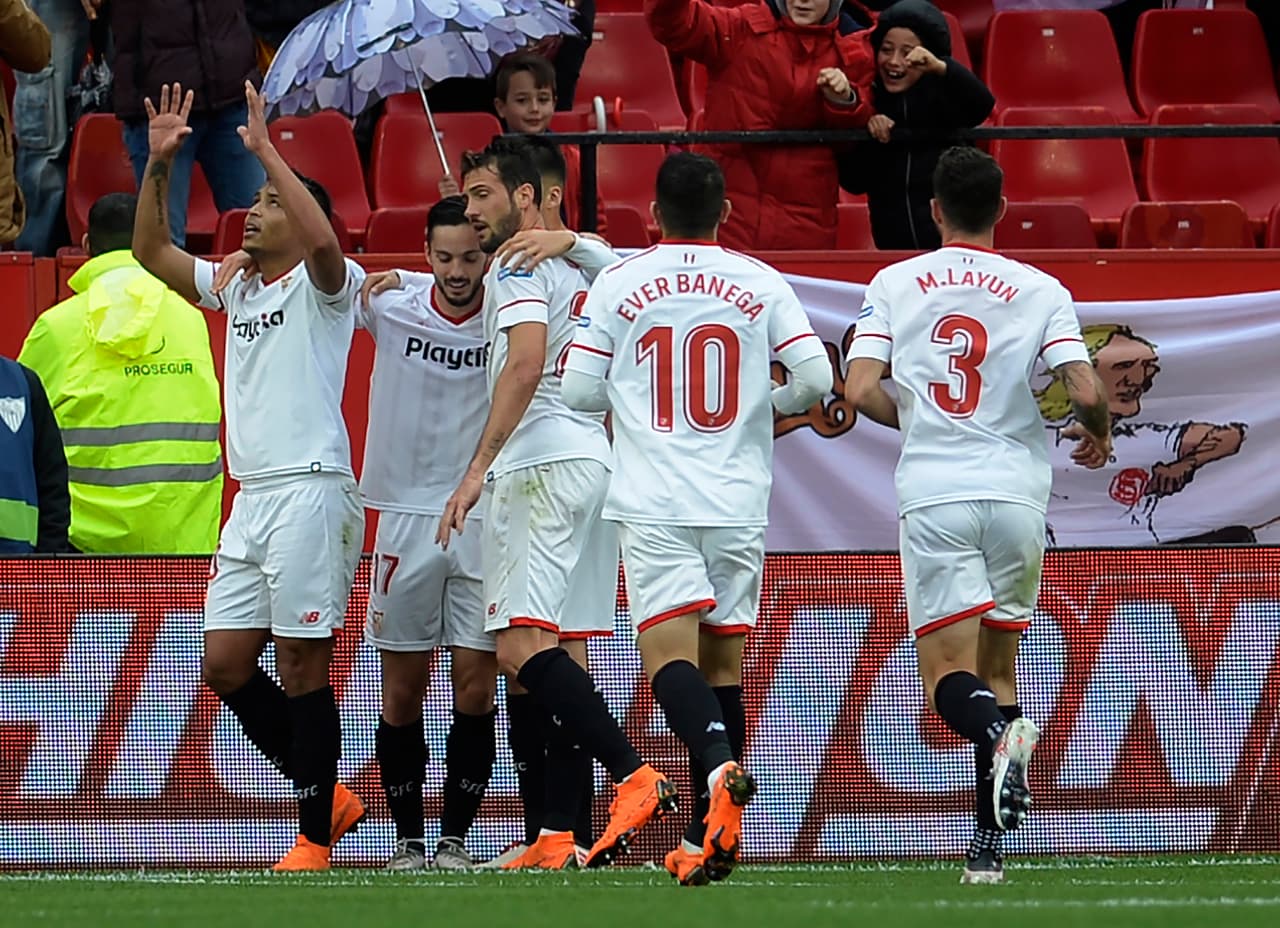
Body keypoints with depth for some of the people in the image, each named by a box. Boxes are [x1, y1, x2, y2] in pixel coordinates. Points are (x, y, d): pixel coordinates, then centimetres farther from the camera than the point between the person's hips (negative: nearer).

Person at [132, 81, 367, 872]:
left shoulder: (322, 285, -2)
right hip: (252, 501, 8)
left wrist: (266, 150, -22)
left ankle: (316, 837, -2)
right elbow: (151, 251, 19)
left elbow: (322, 241, -25)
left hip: (310, 492, -8)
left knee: (301, 662, -7)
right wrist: (160, 162, 8)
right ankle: (328, 796, 16)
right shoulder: (236, 288, 19)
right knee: (225, 664, 4)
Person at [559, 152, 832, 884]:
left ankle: (720, 767, -39)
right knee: (723, 663, 8)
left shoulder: (617, 285, 1)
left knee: (670, 653, -10)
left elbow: (580, 391, 2)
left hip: (654, 505, -2)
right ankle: (707, 839, 7)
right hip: (739, 501, 2)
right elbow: (817, 376, -1)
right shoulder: (760, 283, 4)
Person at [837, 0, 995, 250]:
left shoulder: (943, 95, -4)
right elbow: (853, 183, 2)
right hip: (893, 243, 3)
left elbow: (982, 105, -26)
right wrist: (868, 141, -14)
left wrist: (941, 68, -39)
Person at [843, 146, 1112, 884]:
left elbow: (861, 392, -3)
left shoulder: (895, 284, 5)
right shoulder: (1040, 291, 3)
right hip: (1016, 491, 1)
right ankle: (990, 844, 9)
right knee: (998, 663, 15)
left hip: (932, 493, -1)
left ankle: (999, 734, -37)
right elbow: (1086, 392, -7)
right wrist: (1099, 433, 16)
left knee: (949, 678, -2)